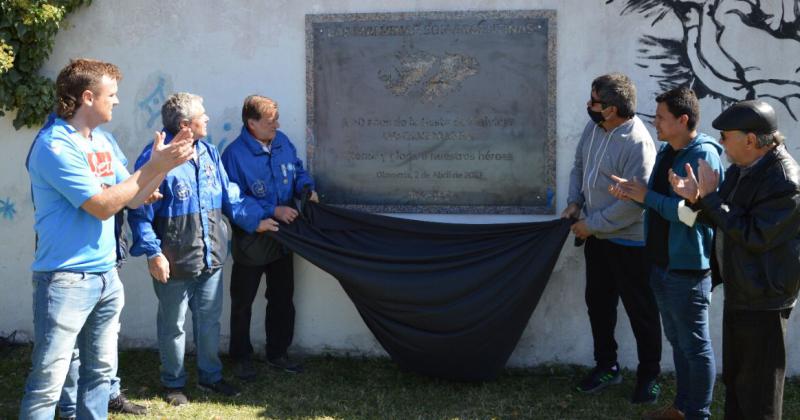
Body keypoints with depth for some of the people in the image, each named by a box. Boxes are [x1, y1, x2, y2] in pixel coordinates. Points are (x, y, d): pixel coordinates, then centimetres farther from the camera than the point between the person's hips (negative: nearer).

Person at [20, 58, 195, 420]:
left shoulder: (101, 141, 12)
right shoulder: (54, 146, -16)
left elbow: (133, 198, 15)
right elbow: (102, 206, -20)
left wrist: (163, 164, 0)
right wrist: (153, 167, -15)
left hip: (106, 275, 9)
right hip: (66, 279, -9)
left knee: (101, 370, 16)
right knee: (47, 383, -6)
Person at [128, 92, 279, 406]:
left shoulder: (208, 153, 7)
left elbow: (229, 195, 16)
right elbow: (140, 212, -15)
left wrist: (255, 220, 10)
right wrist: (152, 253, -19)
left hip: (211, 256, 6)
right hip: (175, 261, -6)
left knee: (209, 320, 18)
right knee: (173, 325, 10)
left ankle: (210, 375, 34)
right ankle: (173, 383, 26)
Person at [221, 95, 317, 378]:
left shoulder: (282, 142, -2)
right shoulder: (235, 154, -21)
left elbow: (298, 171, 13)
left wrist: (308, 188, -8)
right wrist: (272, 211, -25)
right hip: (250, 242, -6)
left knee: (282, 299, 16)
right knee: (242, 303, 10)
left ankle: (278, 353, 32)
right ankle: (241, 357, 26)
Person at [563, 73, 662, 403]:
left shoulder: (637, 143, -26)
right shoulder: (593, 127, -1)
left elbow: (635, 201, -27)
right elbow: (579, 165, 14)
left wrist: (591, 224, -20)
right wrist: (574, 201, -1)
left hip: (629, 242, -8)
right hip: (597, 238, 8)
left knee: (640, 310, 7)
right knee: (598, 302, 18)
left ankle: (649, 376, 23)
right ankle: (606, 366, 34)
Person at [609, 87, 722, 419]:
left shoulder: (704, 155, -18)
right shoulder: (666, 151, 9)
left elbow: (692, 212, -26)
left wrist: (647, 196, -19)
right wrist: (633, 193, -2)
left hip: (687, 269, -9)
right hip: (661, 264, 9)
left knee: (695, 346, 4)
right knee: (677, 340, 20)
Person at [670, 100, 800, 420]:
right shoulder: (739, 169, 4)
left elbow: (754, 236, -26)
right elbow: (723, 220, 12)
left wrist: (711, 196, -21)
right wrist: (696, 199, -7)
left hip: (762, 300, -9)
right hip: (738, 292, 9)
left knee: (757, 393, 3)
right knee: (734, 379, 22)